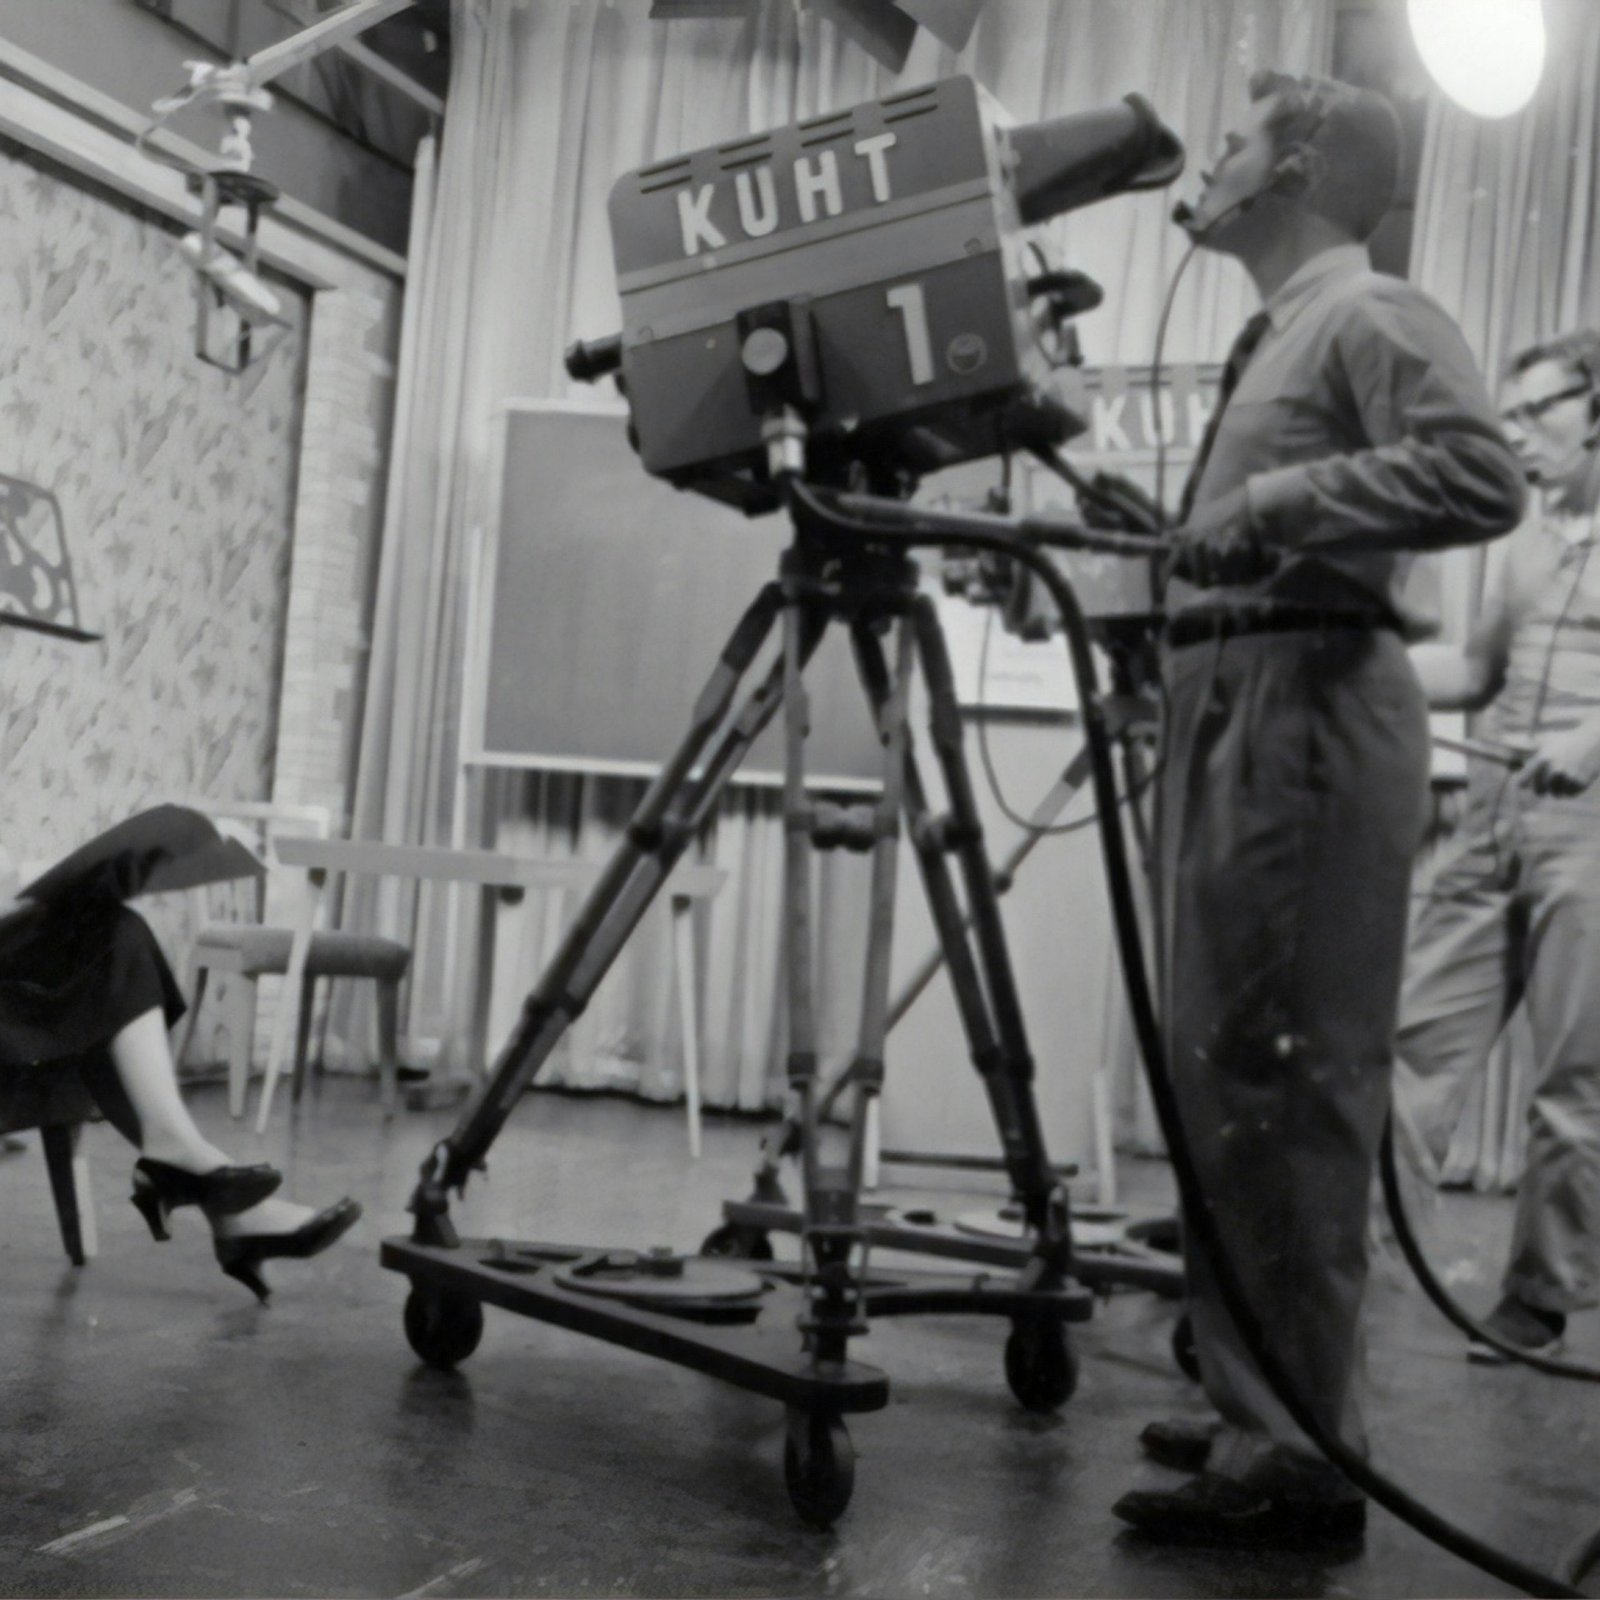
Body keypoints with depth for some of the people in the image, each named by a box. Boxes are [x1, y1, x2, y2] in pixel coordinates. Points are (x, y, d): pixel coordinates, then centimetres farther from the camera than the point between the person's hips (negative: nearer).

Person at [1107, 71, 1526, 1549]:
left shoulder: (1373, 316, -3)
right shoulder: (1277, 336, 24)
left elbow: (1482, 476, -20)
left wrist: (1281, 501, -21)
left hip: (1310, 700, -10)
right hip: (1229, 702, 10)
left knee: (1282, 1077, -11)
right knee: (1228, 1073, 11)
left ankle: (1299, 1456, -6)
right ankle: (1258, 1413, 20)